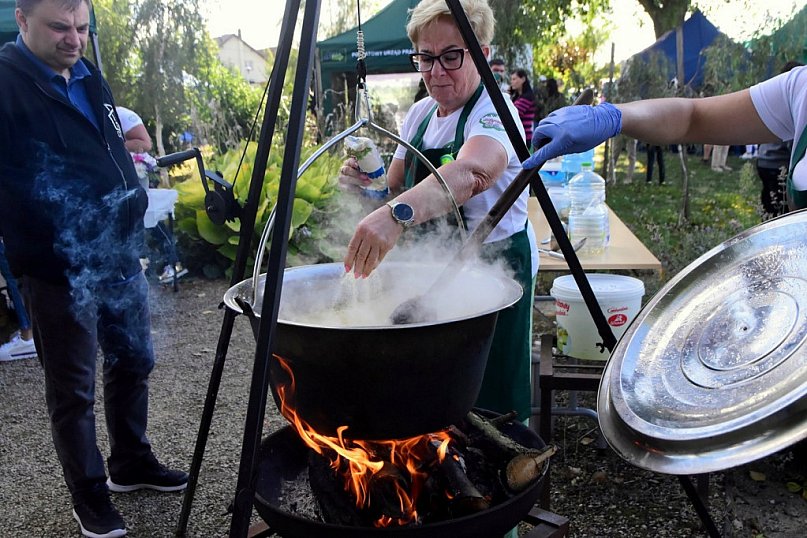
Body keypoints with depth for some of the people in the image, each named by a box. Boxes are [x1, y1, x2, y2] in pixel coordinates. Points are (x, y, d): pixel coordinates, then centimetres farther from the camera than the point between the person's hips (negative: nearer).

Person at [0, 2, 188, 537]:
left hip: (118, 254, 8)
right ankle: (90, 495, 24)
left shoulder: (90, 78, 13)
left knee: (133, 361, 18)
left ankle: (132, 462, 37)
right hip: (60, 267, -7)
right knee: (73, 388, 6)